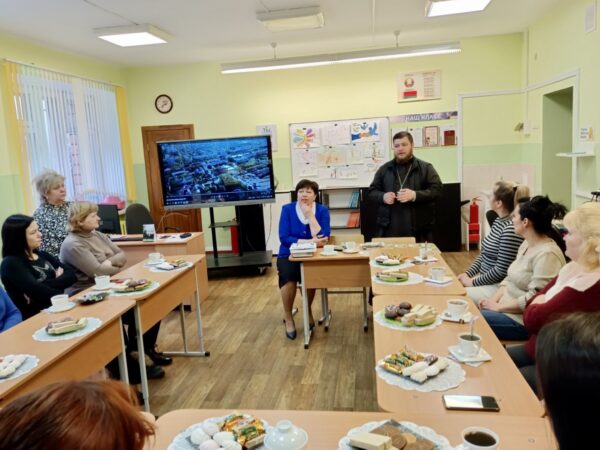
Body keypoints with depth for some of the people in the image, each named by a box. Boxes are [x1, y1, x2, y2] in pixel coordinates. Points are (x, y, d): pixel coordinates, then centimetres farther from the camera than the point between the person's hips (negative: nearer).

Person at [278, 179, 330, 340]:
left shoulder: (322, 210, -2)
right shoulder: (287, 209, -4)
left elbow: (323, 238, -16)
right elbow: (284, 238, -13)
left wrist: (310, 214, -18)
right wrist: (309, 242, -21)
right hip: (289, 255, 0)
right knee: (288, 276, -31)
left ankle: (308, 310, 1)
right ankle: (288, 318, -6)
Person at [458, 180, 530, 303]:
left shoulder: (511, 230, -23)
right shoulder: (498, 221, 6)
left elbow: (501, 270, -22)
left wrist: (473, 282, -14)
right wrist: (467, 273, 3)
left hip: (499, 286, -9)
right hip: (485, 278, 9)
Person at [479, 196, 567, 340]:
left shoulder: (547, 254, -22)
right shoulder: (526, 244, 9)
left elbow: (534, 298, -26)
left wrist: (498, 307, -17)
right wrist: (494, 300, -2)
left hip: (522, 320, -9)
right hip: (506, 308, 9)